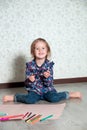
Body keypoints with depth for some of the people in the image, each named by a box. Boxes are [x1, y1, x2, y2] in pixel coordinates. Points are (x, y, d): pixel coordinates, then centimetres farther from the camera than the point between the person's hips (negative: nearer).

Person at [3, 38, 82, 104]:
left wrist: (47, 77, -29)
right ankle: (13, 97, -4)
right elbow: (27, 83, -6)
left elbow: (49, 83, -9)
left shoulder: (49, 65, -6)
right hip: (34, 90, 0)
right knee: (30, 100, -30)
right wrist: (29, 80, -28)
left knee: (53, 98, -28)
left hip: (47, 90, 1)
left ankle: (69, 94, -2)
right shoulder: (30, 65, -6)